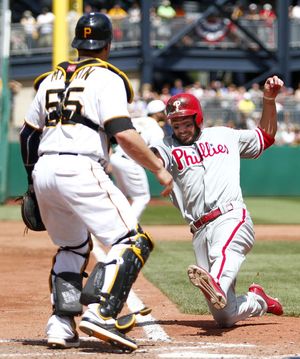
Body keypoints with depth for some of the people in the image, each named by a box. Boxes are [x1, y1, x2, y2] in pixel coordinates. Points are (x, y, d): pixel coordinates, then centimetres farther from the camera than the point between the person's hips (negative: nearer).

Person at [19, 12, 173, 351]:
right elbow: (123, 134, -12)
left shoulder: (51, 79, 22)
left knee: (73, 246, 24)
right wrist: (160, 169, -4)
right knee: (133, 240, -7)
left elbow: (27, 134, 24)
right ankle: (99, 313, -24)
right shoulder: (106, 78, 1)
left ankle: (61, 324, 11)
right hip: (79, 169, -7)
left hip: (43, 171, 7)